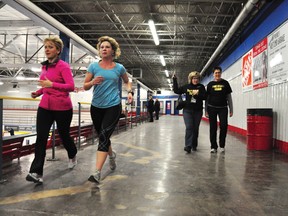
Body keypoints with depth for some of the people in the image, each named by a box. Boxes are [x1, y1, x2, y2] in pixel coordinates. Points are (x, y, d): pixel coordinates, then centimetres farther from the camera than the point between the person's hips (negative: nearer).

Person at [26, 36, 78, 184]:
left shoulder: (63, 66, -11)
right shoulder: (45, 66, 11)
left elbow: (71, 86, -20)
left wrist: (52, 84, -30)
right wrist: (38, 92, 5)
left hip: (62, 108, -5)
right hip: (45, 107, 6)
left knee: (64, 135, 13)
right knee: (41, 138, -6)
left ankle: (72, 156, 44)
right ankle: (36, 173, -5)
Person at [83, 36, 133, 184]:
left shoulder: (119, 68, 2)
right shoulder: (93, 66, 2)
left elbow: (127, 81, 20)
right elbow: (85, 86, 3)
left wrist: (130, 92, 0)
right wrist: (93, 82, -19)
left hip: (113, 107, -3)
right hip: (96, 107, 3)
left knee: (103, 137, -14)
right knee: (102, 137, 16)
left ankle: (97, 173, -16)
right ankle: (111, 154, 48)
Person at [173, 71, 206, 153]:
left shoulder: (201, 87, 2)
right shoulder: (186, 86, 4)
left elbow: (205, 97, -2)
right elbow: (176, 90, 10)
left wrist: (198, 93, -19)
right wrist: (174, 80, 7)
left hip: (198, 111, 1)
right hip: (187, 110, -1)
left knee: (195, 128, 8)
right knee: (189, 127, -11)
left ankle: (194, 145, 19)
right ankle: (188, 146, -15)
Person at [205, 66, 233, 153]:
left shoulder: (225, 83, 6)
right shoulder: (210, 84, 6)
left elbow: (229, 97, 7)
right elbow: (207, 98, 8)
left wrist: (231, 110, 3)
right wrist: (206, 111, 4)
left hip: (223, 108, 0)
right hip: (212, 108, 0)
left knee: (224, 125, -9)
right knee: (213, 127, 1)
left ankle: (222, 145, 8)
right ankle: (213, 146, 8)